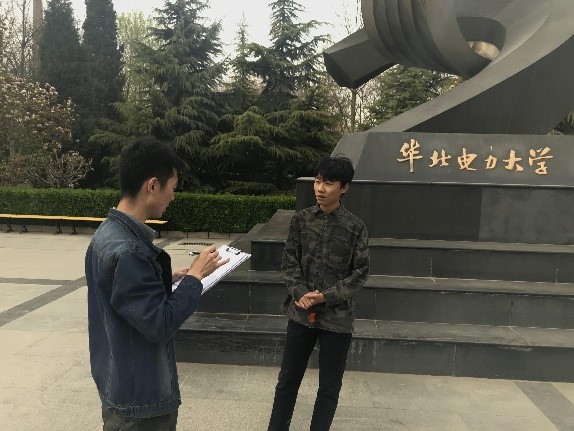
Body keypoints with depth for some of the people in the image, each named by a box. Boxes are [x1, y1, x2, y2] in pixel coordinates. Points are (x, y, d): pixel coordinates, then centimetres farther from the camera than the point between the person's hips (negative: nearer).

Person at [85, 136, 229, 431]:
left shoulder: (109, 232, 2)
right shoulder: (126, 250, -29)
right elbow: (160, 324, -26)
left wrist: (167, 279, 6)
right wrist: (195, 276, -17)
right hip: (138, 395, -9)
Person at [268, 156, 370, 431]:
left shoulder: (355, 228, -6)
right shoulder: (301, 219, 0)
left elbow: (360, 273, -5)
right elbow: (289, 262, 2)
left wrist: (326, 296, -15)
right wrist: (300, 293, -14)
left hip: (337, 316, -2)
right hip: (301, 312, 2)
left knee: (329, 385, 11)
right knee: (288, 378, 15)